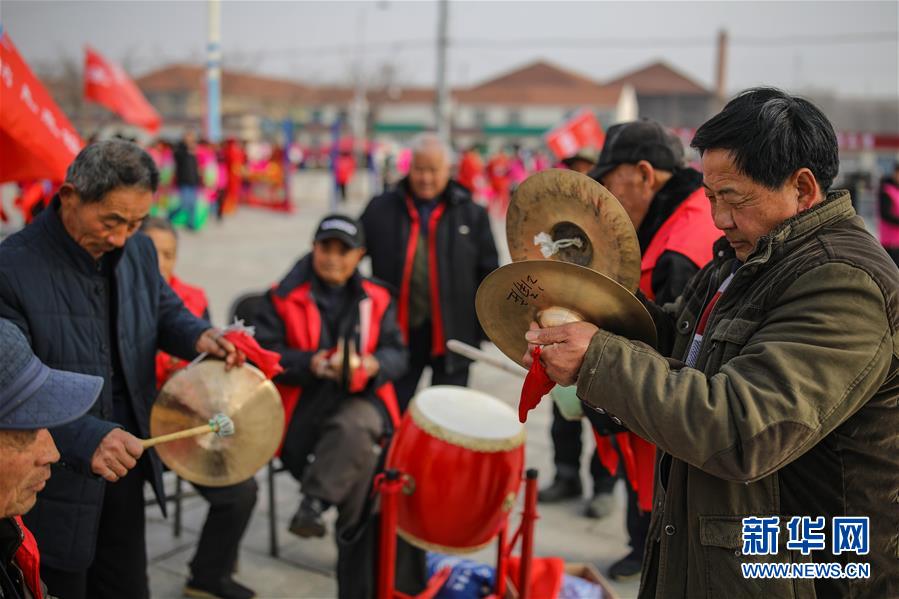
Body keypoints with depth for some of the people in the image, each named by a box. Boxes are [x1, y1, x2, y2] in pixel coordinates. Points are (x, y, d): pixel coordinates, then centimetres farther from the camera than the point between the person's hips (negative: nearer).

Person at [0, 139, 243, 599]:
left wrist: (198, 337, -6)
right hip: (54, 489, -6)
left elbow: (166, 311, 18)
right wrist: (85, 439, -37)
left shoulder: (139, 252, 1)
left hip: (123, 470, 6)